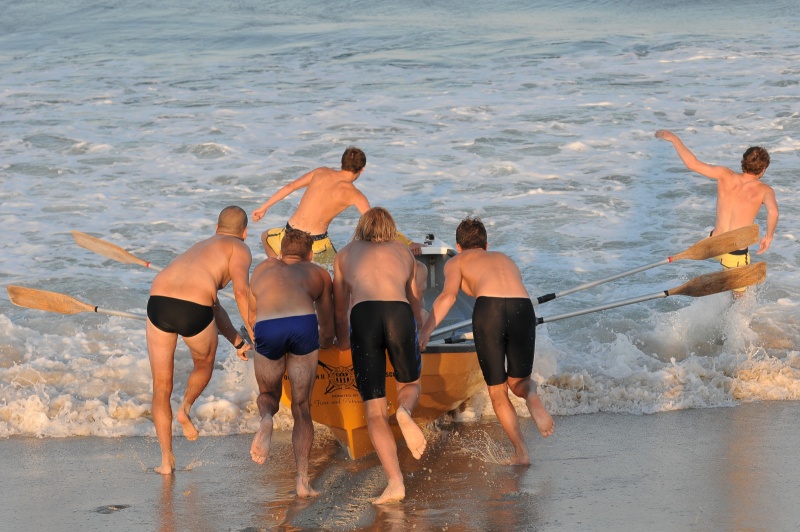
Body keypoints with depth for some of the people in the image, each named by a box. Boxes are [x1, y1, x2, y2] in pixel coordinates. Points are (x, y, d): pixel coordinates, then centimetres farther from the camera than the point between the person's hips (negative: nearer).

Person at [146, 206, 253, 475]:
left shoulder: (199, 247, 38)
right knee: (204, 364, 30)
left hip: (158, 301, 5)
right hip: (193, 311, -5)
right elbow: (241, 292, -2)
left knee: (161, 387, 16)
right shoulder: (239, 249, 17)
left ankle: (166, 459, 12)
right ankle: (186, 406, 5)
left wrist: (238, 342, 45)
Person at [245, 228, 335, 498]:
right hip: (304, 325, -1)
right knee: (302, 407, 12)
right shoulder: (319, 273, 32)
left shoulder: (263, 269, 36)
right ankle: (302, 479, 0)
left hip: (267, 329, 1)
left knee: (268, 394, 26)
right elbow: (328, 335, 37)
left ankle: (266, 418, -9)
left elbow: (252, 319, 49)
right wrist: (324, 341, 60)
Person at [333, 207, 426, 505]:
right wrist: (416, 335, 66)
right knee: (410, 384, 25)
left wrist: (343, 342, 59)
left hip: (363, 315, -1)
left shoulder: (345, 254, 31)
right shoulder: (404, 253, 32)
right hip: (399, 312, 1)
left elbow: (340, 310, 39)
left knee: (374, 410, 2)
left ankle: (395, 481, -13)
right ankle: (405, 411, -11)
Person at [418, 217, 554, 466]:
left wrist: (426, 331, -2)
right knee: (518, 382, 22)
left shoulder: (456, 261, 25)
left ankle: (521, 451, 6)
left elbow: (448, 294, 5)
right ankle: (531, 395, -13)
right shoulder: (505, 259, 38)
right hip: (523, 307, 3)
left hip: (488, 308, -3)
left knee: (497, 390, 15)